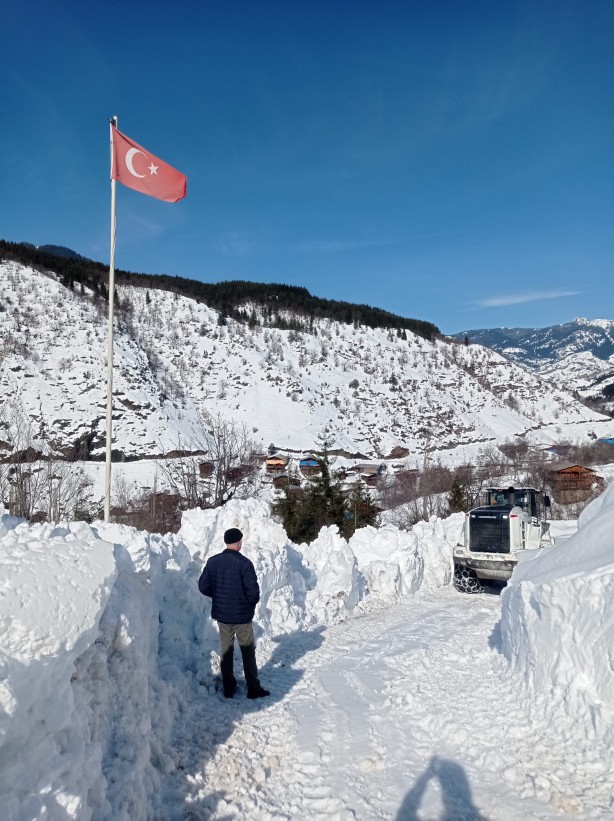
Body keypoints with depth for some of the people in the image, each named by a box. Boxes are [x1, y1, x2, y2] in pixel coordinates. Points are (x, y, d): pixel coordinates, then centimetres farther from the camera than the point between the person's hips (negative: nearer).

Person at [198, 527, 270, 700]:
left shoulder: (213, 561, -4)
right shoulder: (244, 563, -19)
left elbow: (203, 586, -1)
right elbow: (253, 591, -20)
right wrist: (252, 602, 2)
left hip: (221, 614, 4)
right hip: (241, 616, -4)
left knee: (226, 650, 17)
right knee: (248, 651, 10)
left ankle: (228, 688, 24)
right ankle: (253, 689, 16)